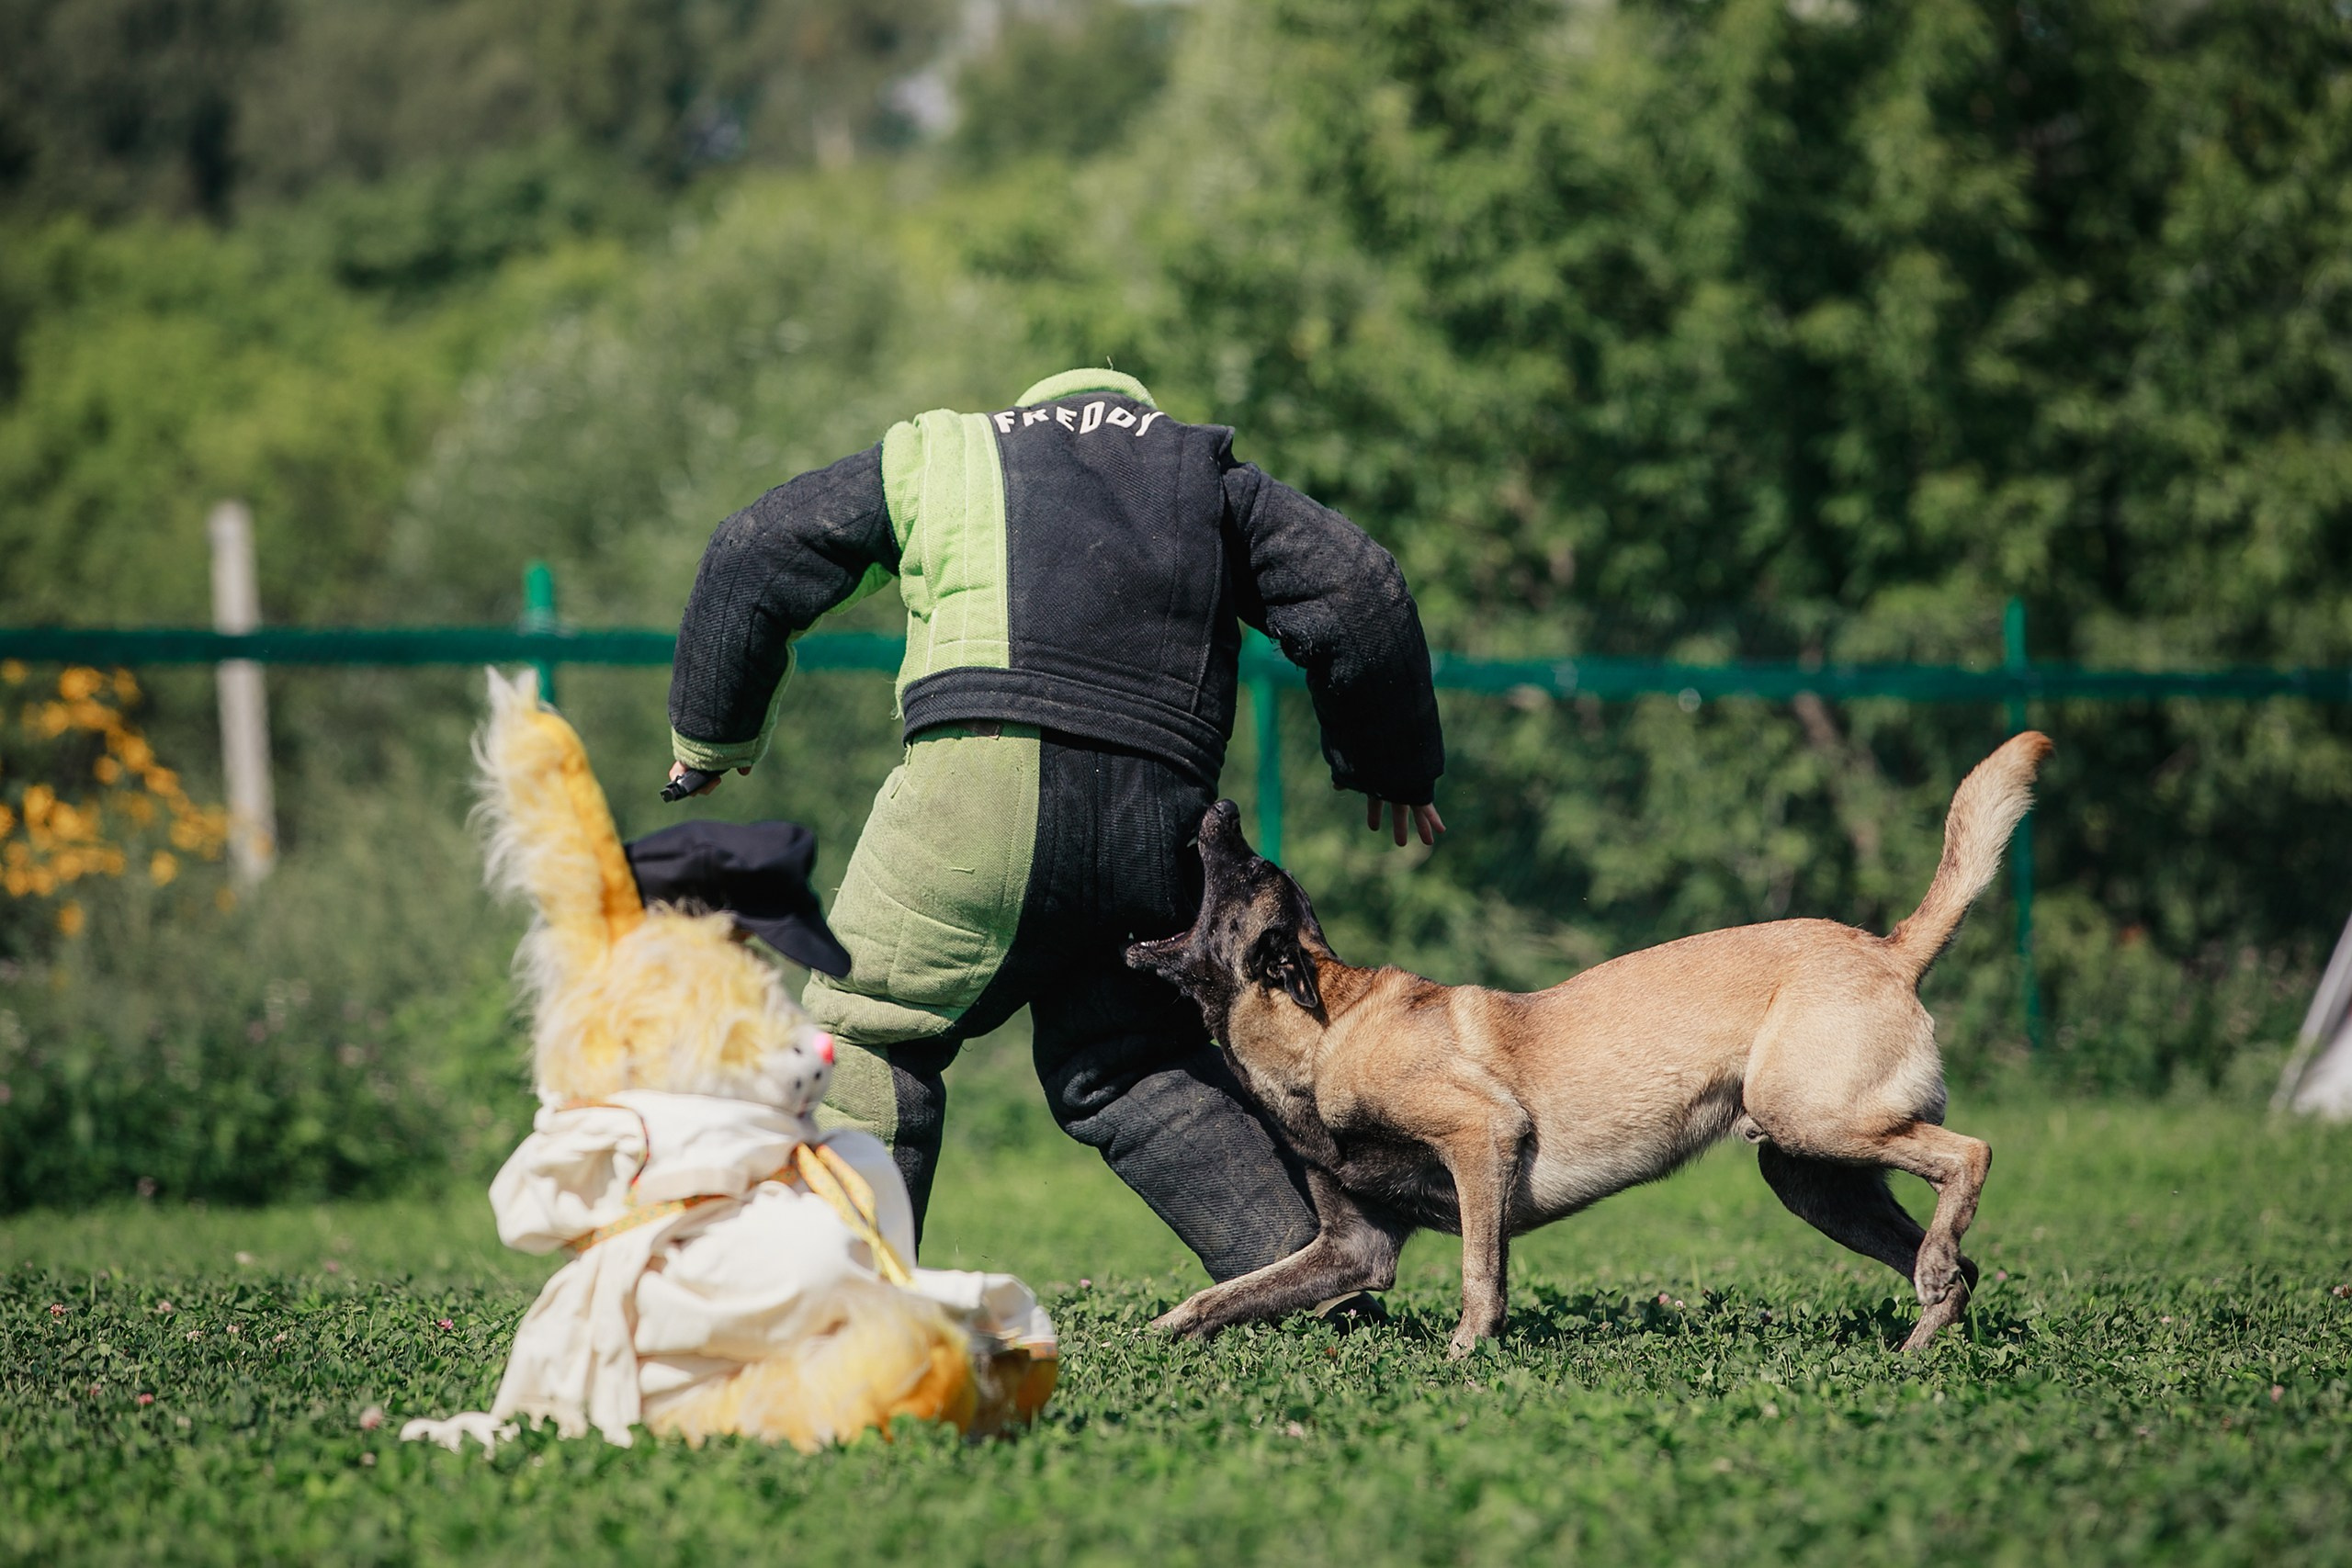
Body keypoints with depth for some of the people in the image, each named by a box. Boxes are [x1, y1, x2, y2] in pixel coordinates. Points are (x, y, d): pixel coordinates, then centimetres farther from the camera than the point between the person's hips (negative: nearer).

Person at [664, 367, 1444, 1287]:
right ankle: (1303, 1268, 8)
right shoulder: (1204, 476, 28)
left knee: (867, 1033, 6)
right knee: (1133, 1065, 17)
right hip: (1153, 823, 3)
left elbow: (752, 558, 27)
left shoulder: (938, 453, 26)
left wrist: (715, 731, 37)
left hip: (982, 772, -3)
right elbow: (1355, 594, 17)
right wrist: (1390, 763, 28)